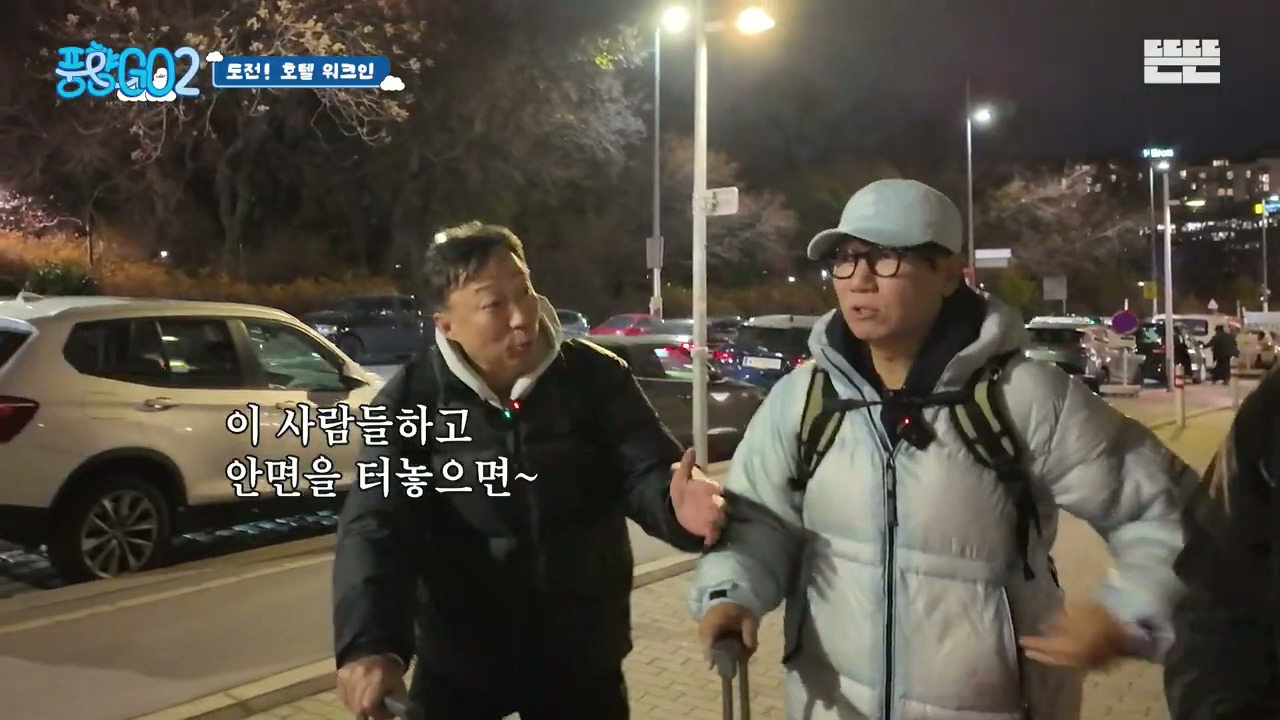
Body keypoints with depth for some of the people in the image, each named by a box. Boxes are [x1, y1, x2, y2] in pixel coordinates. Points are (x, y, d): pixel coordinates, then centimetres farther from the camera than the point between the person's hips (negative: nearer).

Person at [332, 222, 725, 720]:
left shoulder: (595, 376, -7)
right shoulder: (412, 400, -9)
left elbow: (643, 470, -11)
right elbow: (376, 526, -16)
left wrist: (676, 505, -36)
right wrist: (370, 643, -33)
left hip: (581, 655, 1)